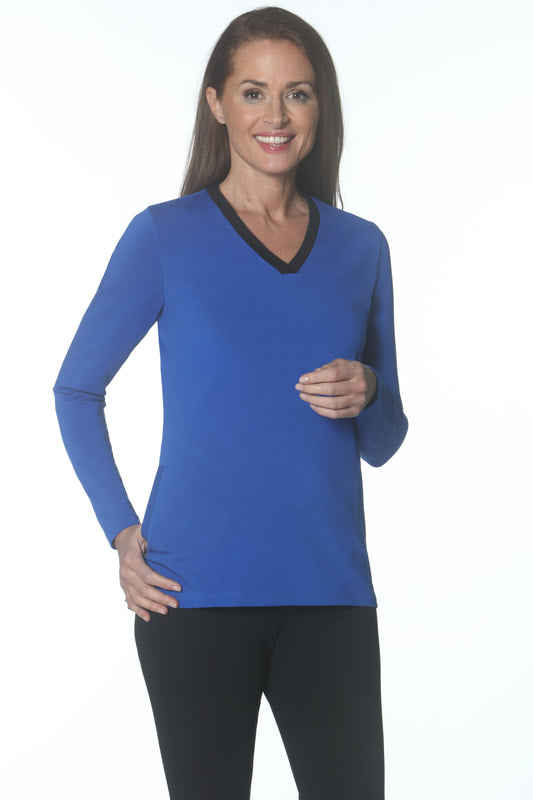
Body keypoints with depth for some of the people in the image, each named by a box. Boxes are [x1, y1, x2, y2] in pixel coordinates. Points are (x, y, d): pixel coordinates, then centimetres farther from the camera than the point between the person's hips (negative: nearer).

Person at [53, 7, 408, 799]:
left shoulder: (361, 247, 10)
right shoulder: (166, 236, 0)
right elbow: (77, 388, 7)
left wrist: (365, 396, -7)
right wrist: (121, 532, -4)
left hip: (330, 590, 3)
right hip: (199, 588, -3)